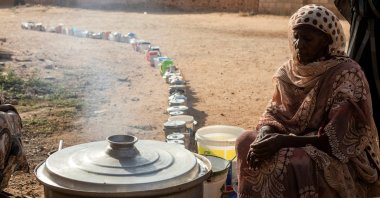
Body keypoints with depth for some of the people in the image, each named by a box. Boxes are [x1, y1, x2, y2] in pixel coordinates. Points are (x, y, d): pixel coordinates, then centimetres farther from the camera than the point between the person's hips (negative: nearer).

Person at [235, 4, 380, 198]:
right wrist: (265, 135, -19)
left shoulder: (346, 75, -18)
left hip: (342, 158, -6)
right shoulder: (291, 70, 1)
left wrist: (284, 141, -28)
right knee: (246, 141, -11)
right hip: (299, 144, 7)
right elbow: (274, 113, 3)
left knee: (285, 162, -31)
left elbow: (336, 139, -23)